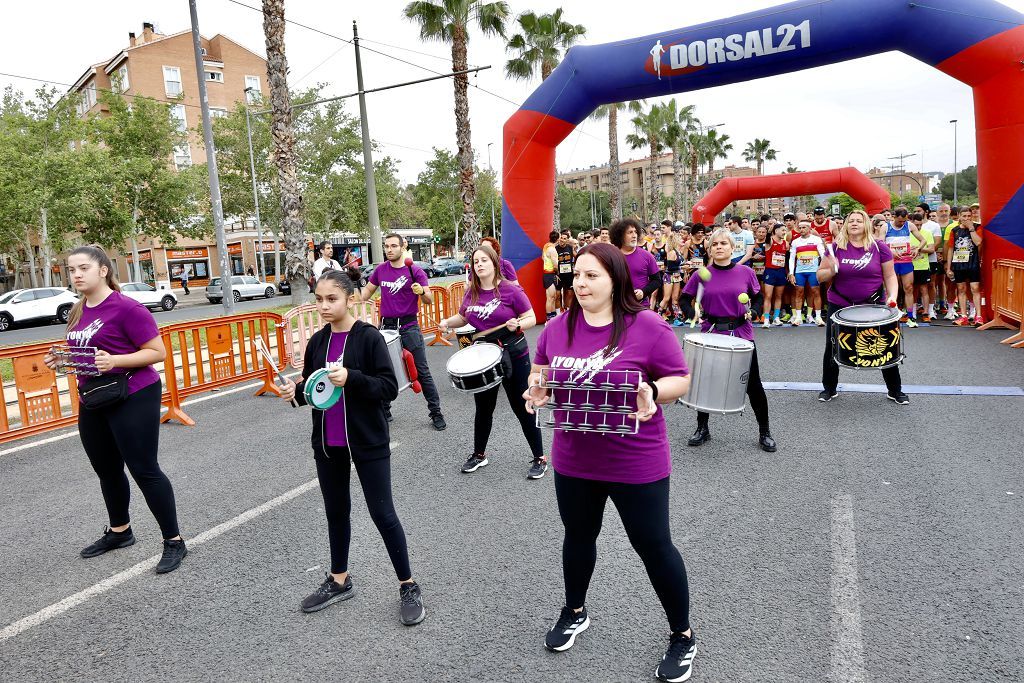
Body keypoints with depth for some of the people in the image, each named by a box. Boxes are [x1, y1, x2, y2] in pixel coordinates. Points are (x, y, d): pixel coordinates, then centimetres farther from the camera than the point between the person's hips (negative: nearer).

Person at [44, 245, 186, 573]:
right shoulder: (78, 312, 10)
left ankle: (174, 542, 5)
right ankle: (119, 531, 39)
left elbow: (158, 352, -17)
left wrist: (114, 361, -28)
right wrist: (61, 359, 4)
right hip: (92, 403, 9)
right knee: (106, 471, 19)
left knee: (144, 470, -6)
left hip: (133, 399, -8)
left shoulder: (126, 308, -16)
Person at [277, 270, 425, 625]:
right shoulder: (317, 341, 4)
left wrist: (351, 378, -29)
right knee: (336, 511, 18)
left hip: (368, 443, -6)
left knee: (383, 514, 1)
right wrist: (296, 391, -9)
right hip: (327, 443, 6)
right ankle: (339, 580, 37)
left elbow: (390, 387, -15)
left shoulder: (369, 337, -13)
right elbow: (313, 388, 12)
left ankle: (408, 586, 17)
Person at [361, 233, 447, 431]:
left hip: (409, 327, -4)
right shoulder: (380, 270, 6)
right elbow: (367, 291, 21)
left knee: (422, 371, -3)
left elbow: (429, 300, -8)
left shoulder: (415, 270, -5)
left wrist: (422, 292, -29)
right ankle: (384, 412, 26)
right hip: (386, 326, 4)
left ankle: (436, 413, 5)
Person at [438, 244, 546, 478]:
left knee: (522, 408, 2)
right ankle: (479, 454, 36)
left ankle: (540, 458, 16)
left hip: (513, 355, -5)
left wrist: (518, 325, -29)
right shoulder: (471, 293, 3)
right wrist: (447, 322, 0)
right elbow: (463, 318, 19)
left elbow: (531, 318, -9)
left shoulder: (510, 290, -12)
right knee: (483, 408, 18)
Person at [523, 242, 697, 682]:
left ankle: (682, 635, 32)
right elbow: (542, 373, 12)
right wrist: (537, 390, -9)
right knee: (579, 535, 23)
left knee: (653, 545, 9)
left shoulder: (647, 327, -15)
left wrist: (652, 393, -28)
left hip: (637, 463, -4)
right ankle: (575, 612, 48)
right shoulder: (558, 328, -1)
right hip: (573, 460, 5)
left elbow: (680, 380, -9)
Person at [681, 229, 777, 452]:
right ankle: (702, 428, 27)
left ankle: (764, 432, 19)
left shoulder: (745, 273, -2)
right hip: (711, 334, 1)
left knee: (753, 385, 3)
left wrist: (753, 312, -11)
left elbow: (758, 298, 9)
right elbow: (685, 298, 5)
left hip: (741, 335, -1)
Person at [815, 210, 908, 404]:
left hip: (872, 306, 0)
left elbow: (890, 276, 2)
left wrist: (892, 296, -14)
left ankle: (895, 391, 21)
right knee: (832, 348, 8)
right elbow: (820, 276, 1)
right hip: (839, 306, 1)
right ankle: (829, 388, 26)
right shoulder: (836, 247, -2)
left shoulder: (879, 247, -2)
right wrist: (832, 271, -21)